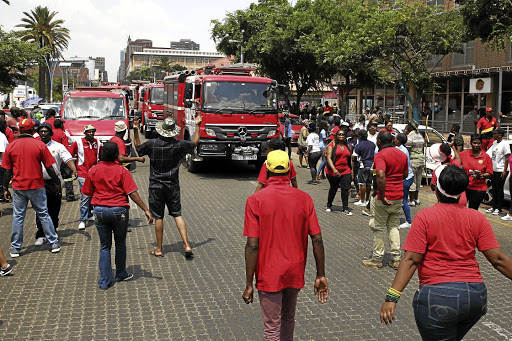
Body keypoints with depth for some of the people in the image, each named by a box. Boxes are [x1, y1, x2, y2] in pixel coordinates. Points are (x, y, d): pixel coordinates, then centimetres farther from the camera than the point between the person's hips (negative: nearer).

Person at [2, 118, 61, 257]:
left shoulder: (11, 146, -1)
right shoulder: (40, 145, -6)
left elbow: (7, 171, 2)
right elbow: (49, 168, -5)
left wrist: (5, 189, 10)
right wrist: (56, 183, 7)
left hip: (18, 187, 1)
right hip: (37, 186, -1)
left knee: (18, 217, 8)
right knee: (43, 215, 10)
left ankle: (15, 248, 13)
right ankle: (54, 243, 14)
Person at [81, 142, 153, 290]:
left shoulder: (93, 170, -1)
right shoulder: (122, 171, -9)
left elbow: (88, 192, 6)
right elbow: (132, 193, -14)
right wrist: (146, 210, -10)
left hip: (100, 210, 2)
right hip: (119, 210, -2)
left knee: (104, 246, 9)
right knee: (120, 243, 17)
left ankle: (105, 281, 7)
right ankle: (121, 274, 29)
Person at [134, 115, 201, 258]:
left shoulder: (152, 143, -10)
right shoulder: (179, 145, -5)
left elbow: (138, 147, 10)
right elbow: (194, 143, 13)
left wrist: (135, 130, 14)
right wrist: (197, 125, 21)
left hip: (156, 186, -1)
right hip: (173, 186, 2)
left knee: (158, 217, 5)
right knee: (177, 215, 8)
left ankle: (159, 249, 14)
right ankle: (187, 245, -1)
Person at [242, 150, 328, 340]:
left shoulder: (255, 200, -13)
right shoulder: (304, 198, -5)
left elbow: (252, 246, -16)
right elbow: (317, 239, -6)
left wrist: (249, 284, -9)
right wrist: (321, 276, 3)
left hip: (269, 276, -3)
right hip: (295, 273, 3)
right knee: (288, 319, 24)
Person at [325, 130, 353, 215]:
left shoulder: (348, 146, 11)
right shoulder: (332, 145, -4)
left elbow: (350, 160, 16)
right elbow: (329, 158, -12)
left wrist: (351, 171, 12)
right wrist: (334, 169, -23)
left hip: (346, 171, 3)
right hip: (333, 172, -3)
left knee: (345, 189, -6)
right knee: (333, 189, 12)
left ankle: (345, 208, 0)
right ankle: (329, 205, 33)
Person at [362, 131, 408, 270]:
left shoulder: (380, 155, -16)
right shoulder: (402, 154, 7)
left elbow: (381, 176, -29)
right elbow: (405, 174, 17)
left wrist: (382, 196, -23)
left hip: (385, 198, -7)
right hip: (399, 196, 7)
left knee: (379, 228, 7)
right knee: (393, 226, 17)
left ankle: (377, 259, 15)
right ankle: (396, 259, 16)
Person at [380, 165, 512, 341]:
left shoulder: (424, 217, -8)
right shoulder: (477, 218, 2)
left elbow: (411, 260, -15)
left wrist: (392, 297, -16)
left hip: (437, 297, -4)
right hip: (476, 295, 5)